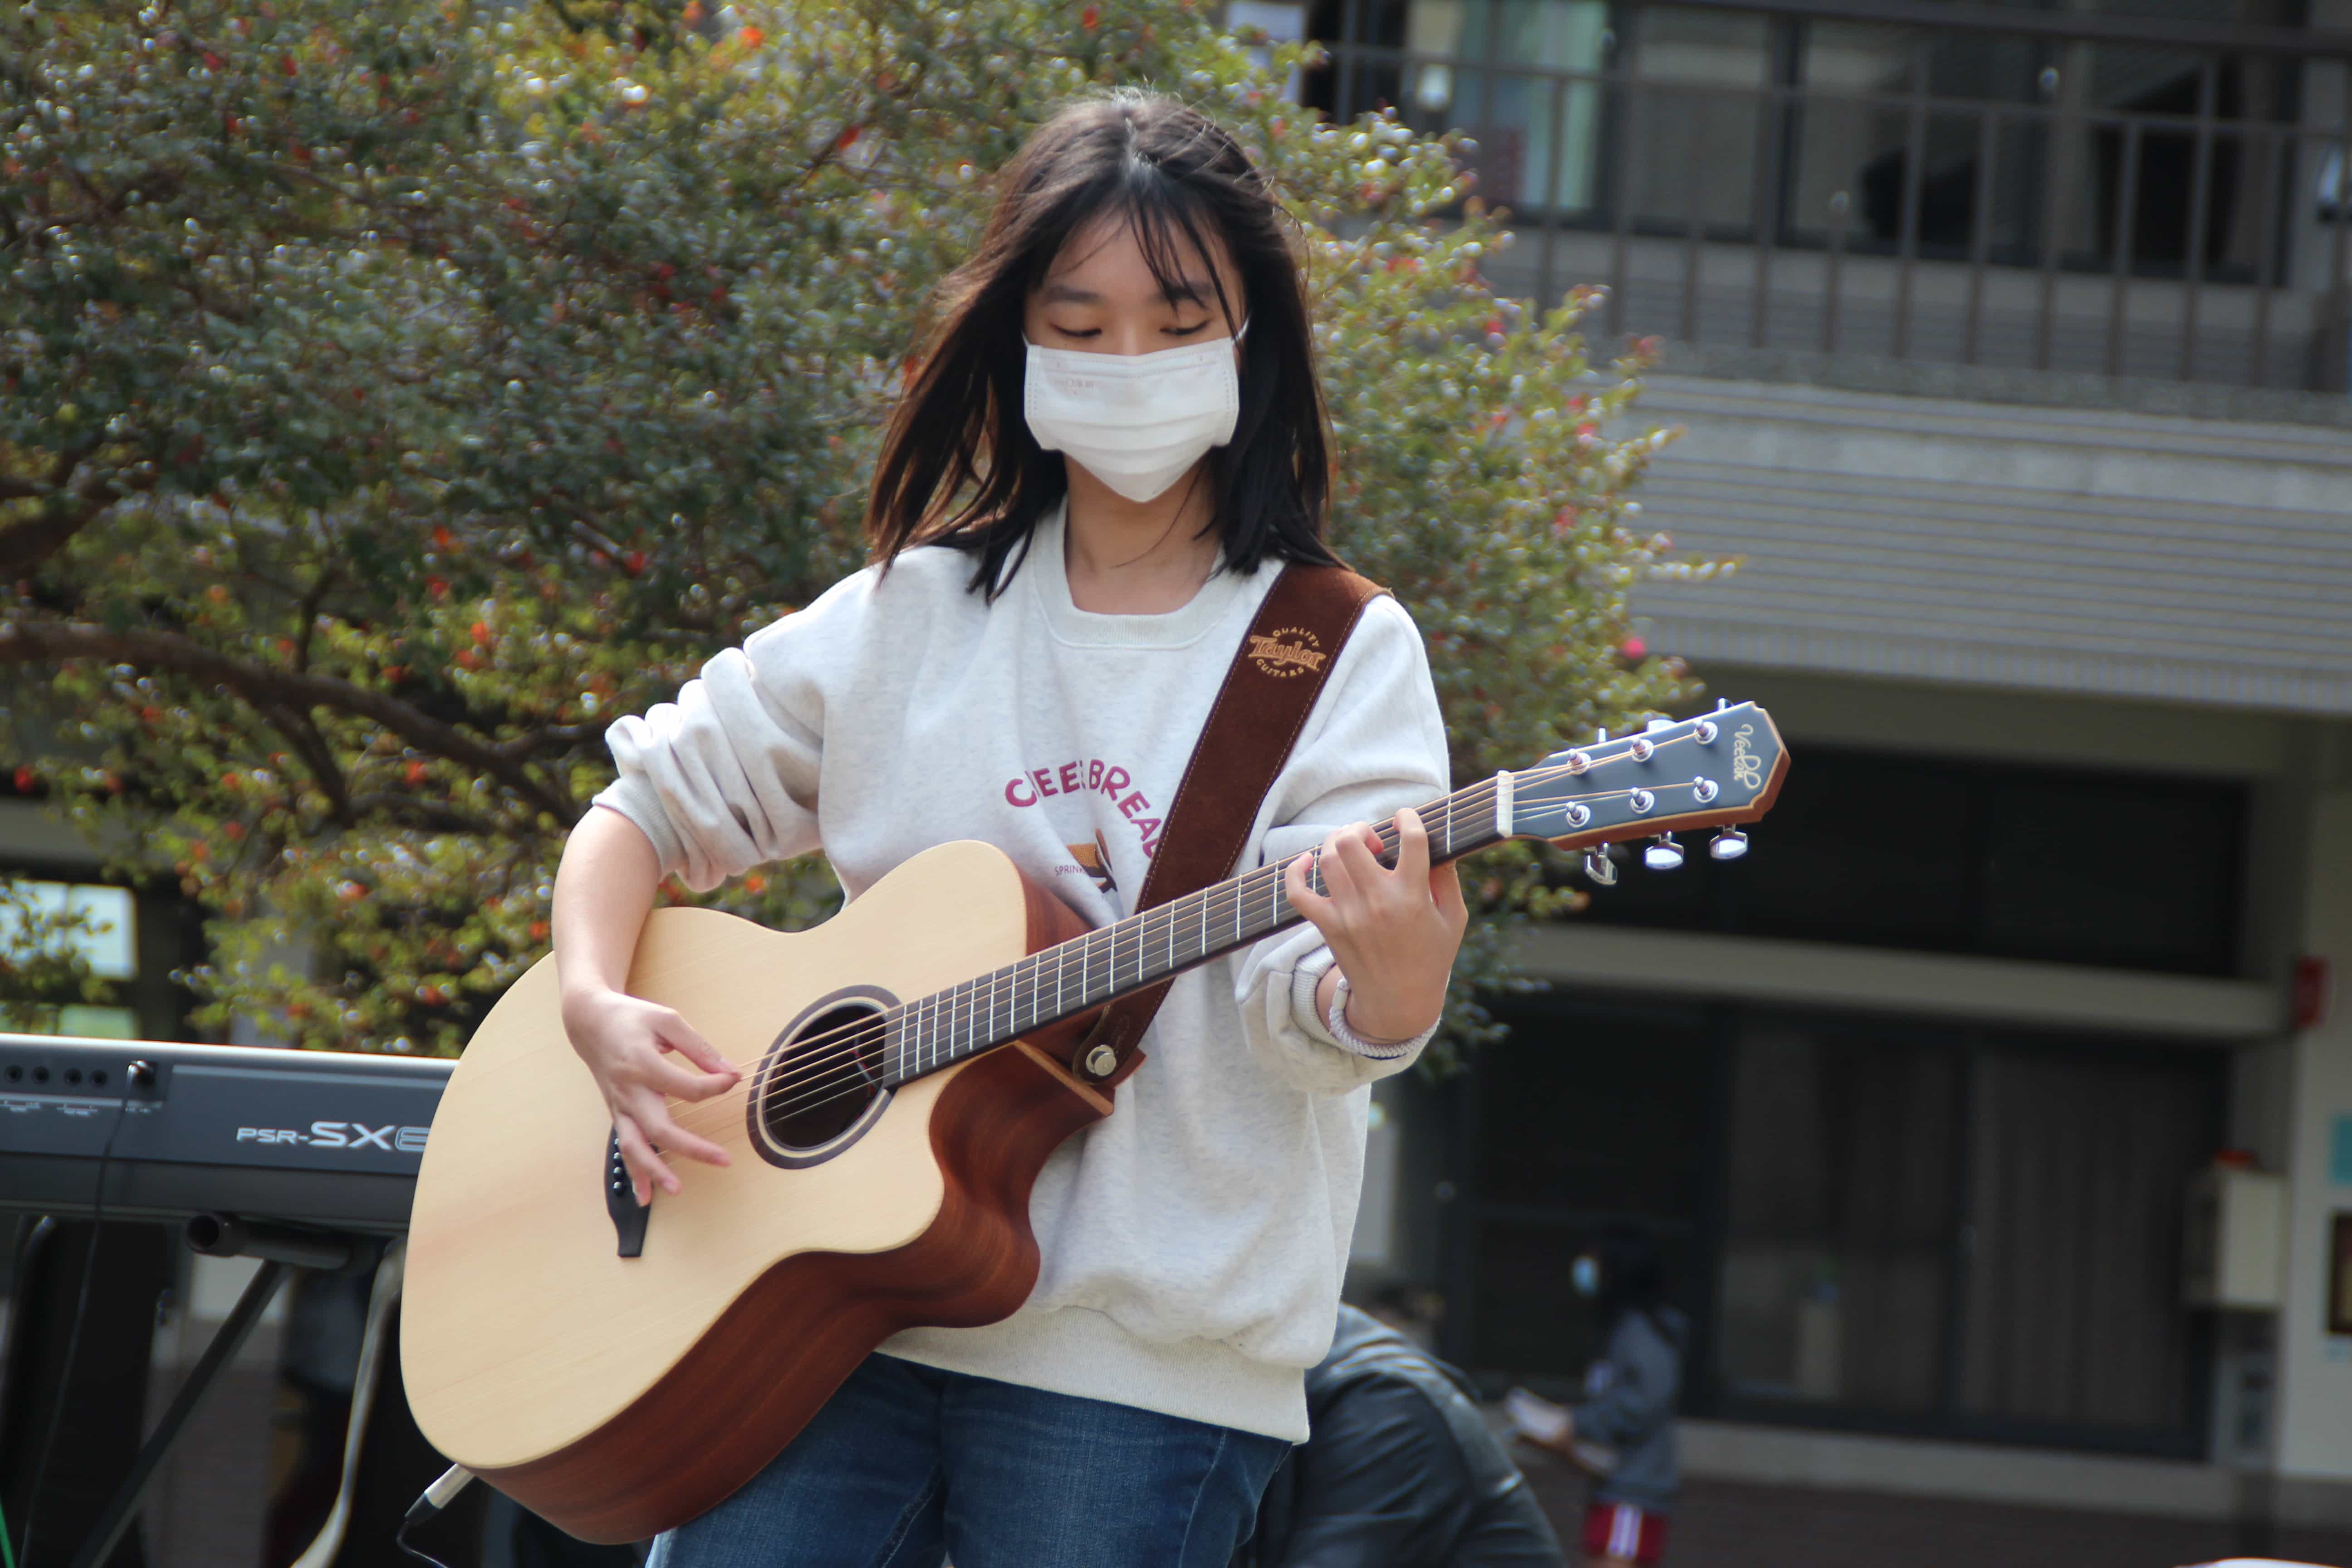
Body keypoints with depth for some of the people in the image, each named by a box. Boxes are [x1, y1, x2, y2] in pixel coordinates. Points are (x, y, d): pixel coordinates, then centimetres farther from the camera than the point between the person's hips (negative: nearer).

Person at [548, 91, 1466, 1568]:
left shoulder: (1343, 657, 0)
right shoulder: (910, 619, 11)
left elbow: (1304, 1016, -11)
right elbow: (652, 805, 17)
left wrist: (1389, 991, -35)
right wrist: (600, 1010, -3)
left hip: (1146, 1366, -3)